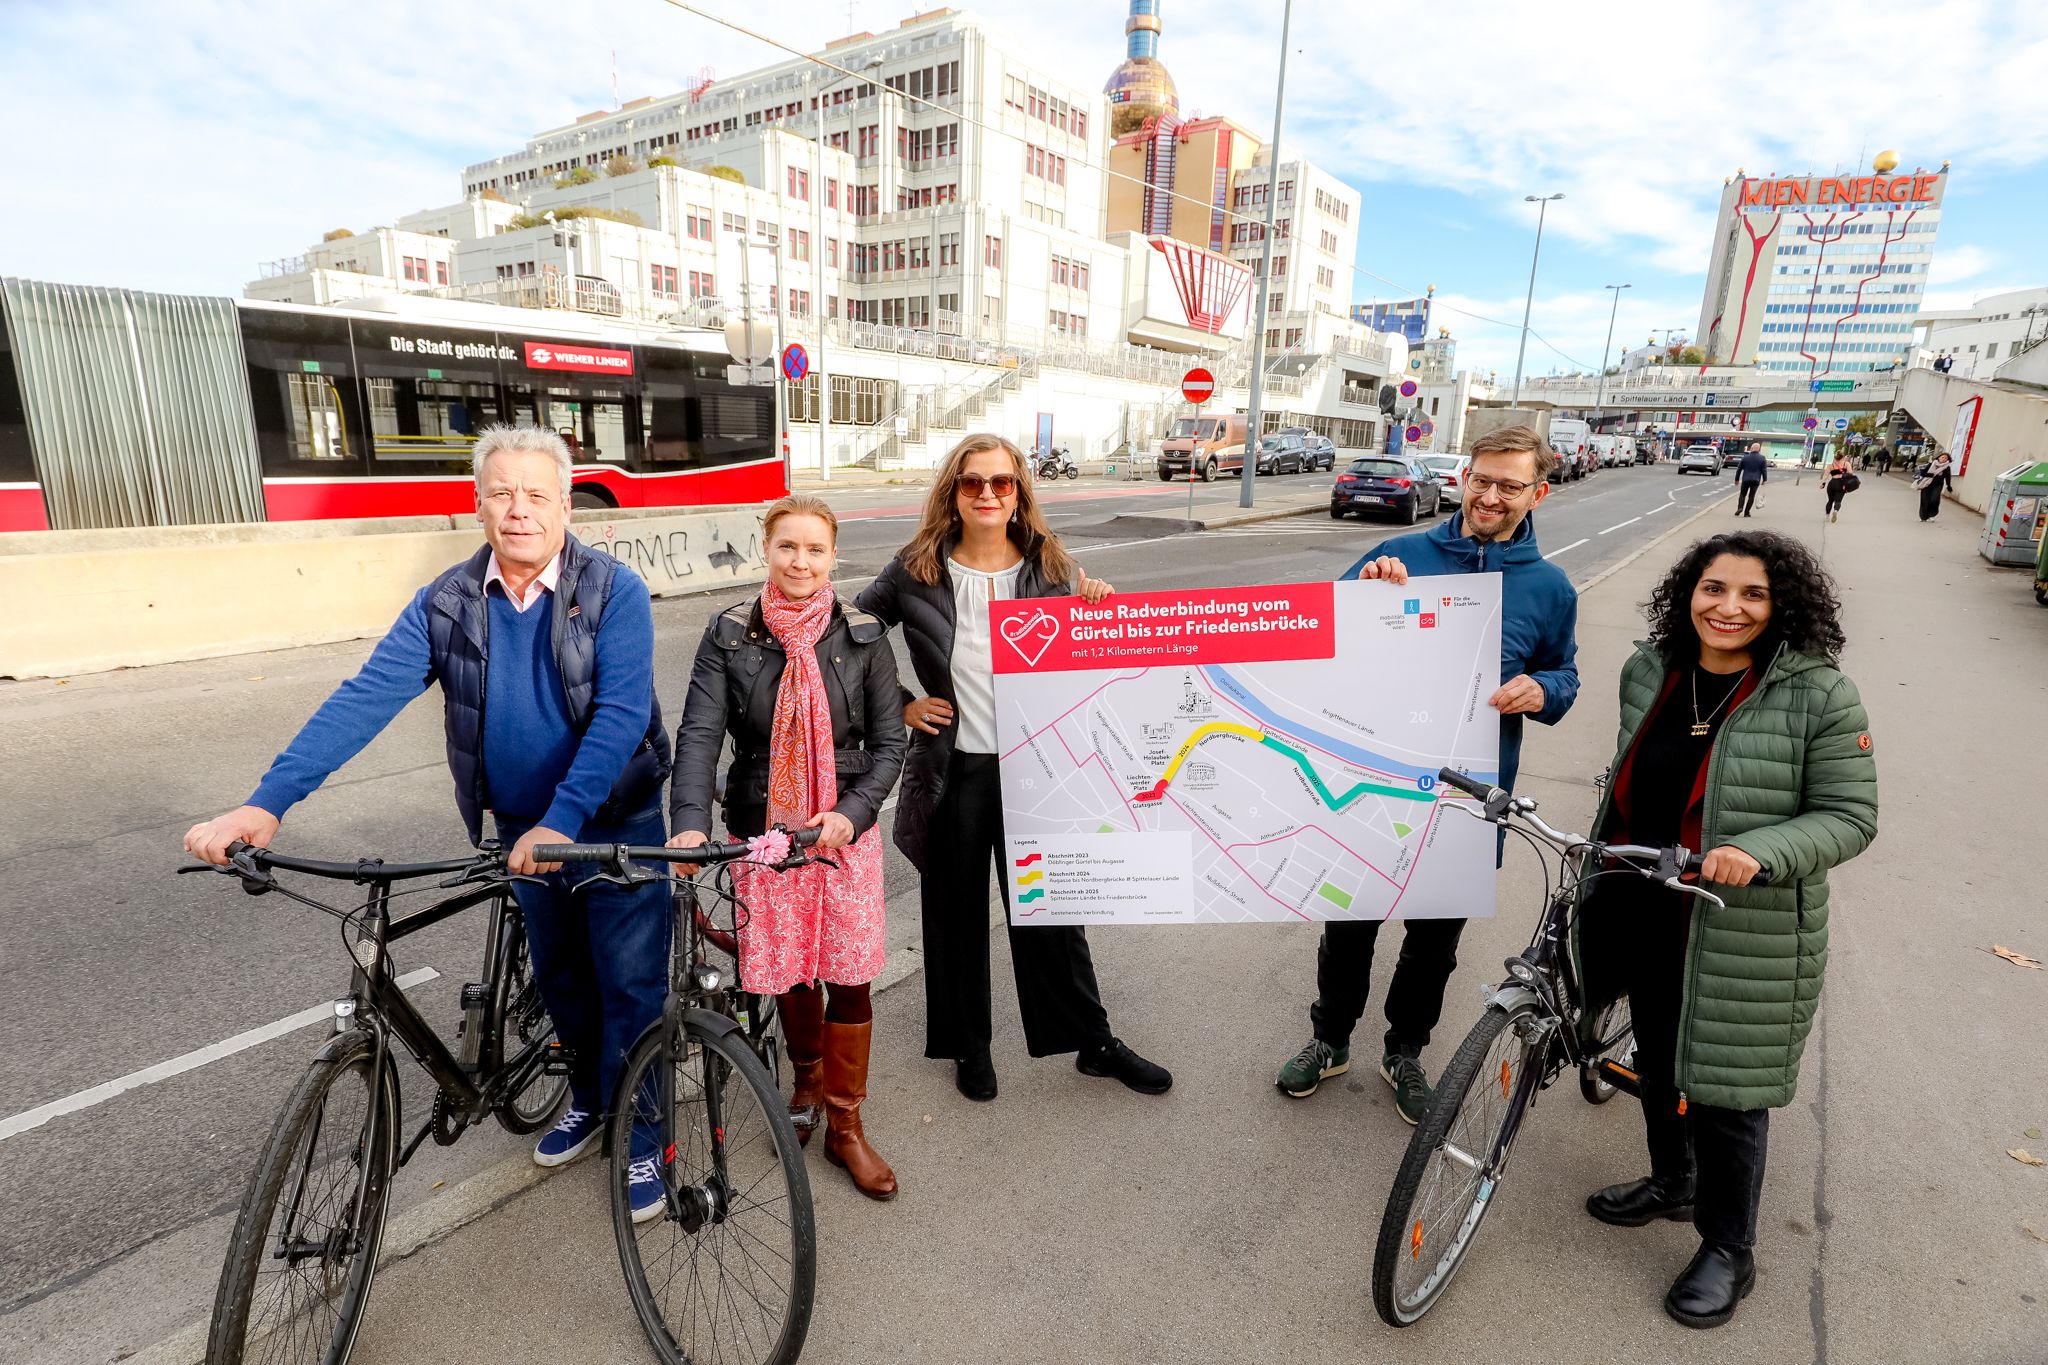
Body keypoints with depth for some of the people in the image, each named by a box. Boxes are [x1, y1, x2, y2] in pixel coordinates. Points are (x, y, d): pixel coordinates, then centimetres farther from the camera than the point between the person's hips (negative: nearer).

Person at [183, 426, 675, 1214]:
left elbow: (622, 713, -25)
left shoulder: (614, 592, -17)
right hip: (522, 831, 4)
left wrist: (562, 820, -32)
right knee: (559, 977, 21)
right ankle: (588, 1099, 44)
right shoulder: (447, 603, -5)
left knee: (630, 983, 4)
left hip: (616, 824, -4)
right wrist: (266, 803, -20)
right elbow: (367, 697, -11)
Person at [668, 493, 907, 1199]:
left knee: (849, 977, 2)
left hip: (844, 831, 0)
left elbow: (888, 744, -1)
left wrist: (851, 812, -16)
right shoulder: (730, 634, -2)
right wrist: (690, 820, -25)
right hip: (763, 830, 1)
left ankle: (845, 1126, 22)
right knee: (789, 974, 12)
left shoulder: (864, 637, -2)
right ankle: (807, 1081, 42)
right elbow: (698, 734, -10)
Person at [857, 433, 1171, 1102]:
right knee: (957, 911, 14)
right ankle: (968, 1045, 35)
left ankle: (1094, 1042, 31)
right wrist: (900, 707, -1)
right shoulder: (916, 571, -4)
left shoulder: (1051, 569, 0)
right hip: (953, 769, 0)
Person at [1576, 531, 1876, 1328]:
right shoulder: (1649, 671, 0)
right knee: (1658, 1057, 22)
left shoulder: (1818, 695, -14)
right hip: (1647, 917, 5)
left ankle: (1728, 1251, 31)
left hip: (1745, 937, -5)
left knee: (1723, 1090, 7)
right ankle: (1671, 1184, 48)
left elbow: (1849, 818, -12)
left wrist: (1759, 853, -29)